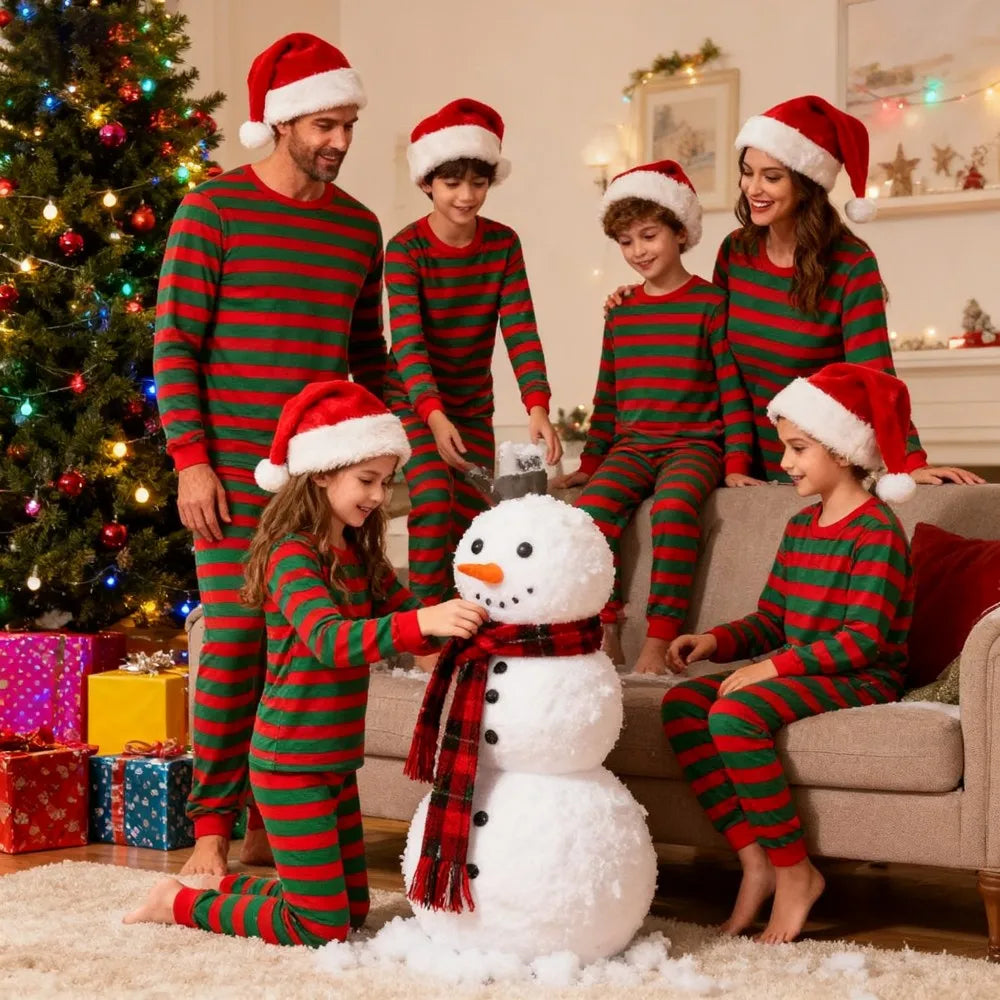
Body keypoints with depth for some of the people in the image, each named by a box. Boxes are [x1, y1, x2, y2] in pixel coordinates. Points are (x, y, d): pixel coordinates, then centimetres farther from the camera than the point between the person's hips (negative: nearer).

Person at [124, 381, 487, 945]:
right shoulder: (292, 555, -18)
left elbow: (409, 613, 6)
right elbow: (330, 640, -34)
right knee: (322, 929, -4)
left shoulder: (361, 557, 8)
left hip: (338, 763, 9)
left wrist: (463, 619, -15)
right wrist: (422, 623, -46)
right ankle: (181, 903, 12)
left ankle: (219, 890, 30)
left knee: (352, 908, 17)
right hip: (292, 765, -9)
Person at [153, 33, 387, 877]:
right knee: (234, 638, -5)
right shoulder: (212, 208, -2)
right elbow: (174, 343, -4)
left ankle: (276, 824, 15)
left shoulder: (359, 225, 12)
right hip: (234, 470, -4)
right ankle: (212, 830, 5)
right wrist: (191, 460, -11)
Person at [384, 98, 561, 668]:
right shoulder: (406, 250, -16)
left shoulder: (503, 244, -5)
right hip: (414, 401, -4)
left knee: (473, 515, 2)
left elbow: (520, 329, -14)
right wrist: (435, 416, -39)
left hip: (473, 402, 4)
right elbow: (408, 339, -25)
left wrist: (538, 408, -28)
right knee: (434, 497, -23)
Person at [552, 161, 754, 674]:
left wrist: (736, 464, -7)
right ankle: (604, 632, -19)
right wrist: (590, 462, 20)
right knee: (593, 506, -26)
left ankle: (660, 641, -29)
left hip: (694, 444, -4)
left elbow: (732, 387, -2)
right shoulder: (620, 311, 16)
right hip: (630, 446, 4)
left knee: (673, 506, -35)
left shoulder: (709, 303, 0)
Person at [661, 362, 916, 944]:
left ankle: (795, 871, -17)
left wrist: (774, 666, -23)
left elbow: (863, 639, -20)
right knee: (682, 704, -11)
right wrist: (716, 643, -4)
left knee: (734, 713, -31)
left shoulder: (877, 531, -12)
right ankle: (755, 860, -13)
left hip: (863, 679, -9)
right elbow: (770, 621, 16)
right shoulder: (800, 527, 15)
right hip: (799, 672, 9)